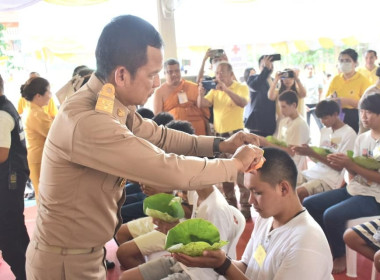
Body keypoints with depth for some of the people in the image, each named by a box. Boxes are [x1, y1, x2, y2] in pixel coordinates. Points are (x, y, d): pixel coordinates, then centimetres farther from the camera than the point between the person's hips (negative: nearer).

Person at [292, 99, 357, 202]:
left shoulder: (349, 134, -9)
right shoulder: (324, 130, 14)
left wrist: (312, 153, -17)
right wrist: (308, 153, -7)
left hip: (331, 179, -7)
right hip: (314, 172, 8)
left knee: (296, 193, -27)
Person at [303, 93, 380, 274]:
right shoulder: (361, 138, 8)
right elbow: (354, 173, 7)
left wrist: (352, 166, -26)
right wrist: (345, 164, -14)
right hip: (353, 189, 8)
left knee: (332, 215, -27)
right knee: (308, 204, -1)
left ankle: (340, 256, -1)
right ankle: (327, 245, 15)